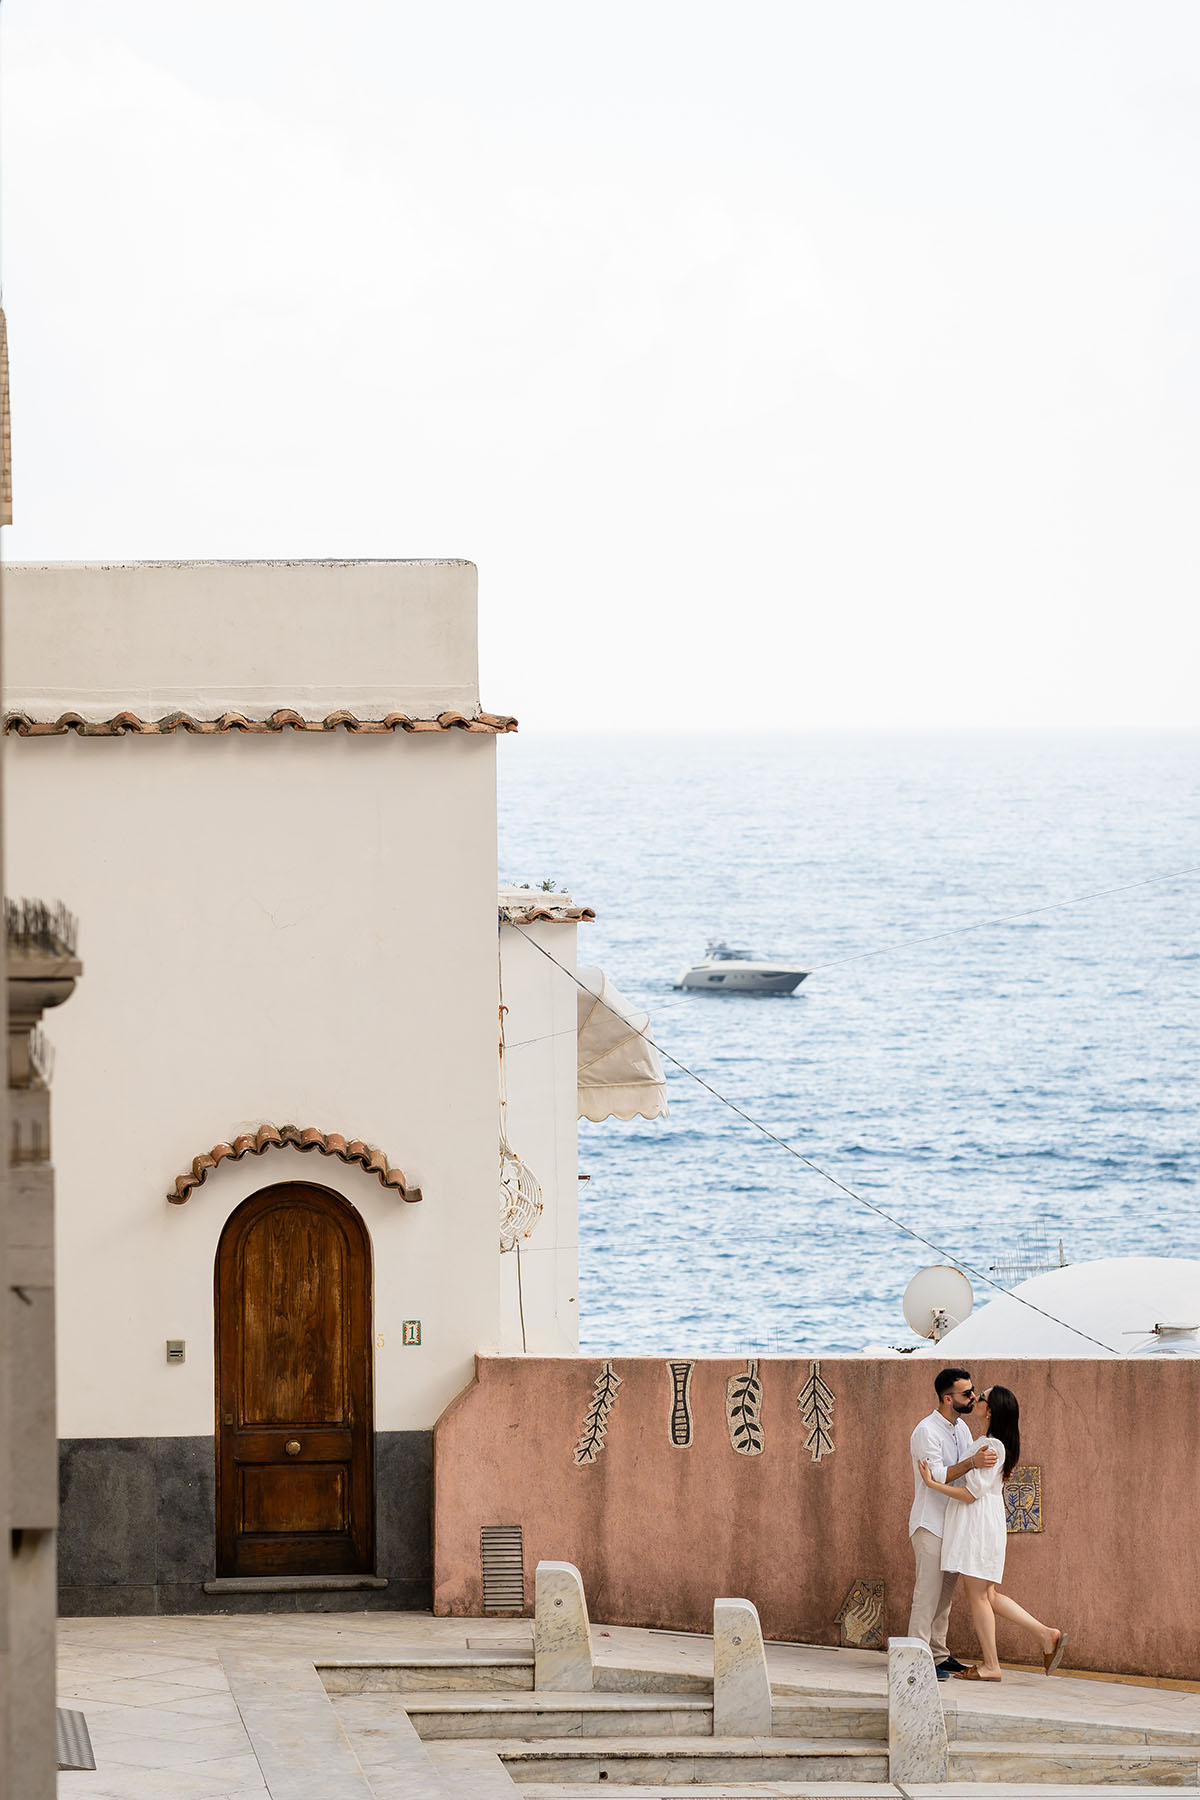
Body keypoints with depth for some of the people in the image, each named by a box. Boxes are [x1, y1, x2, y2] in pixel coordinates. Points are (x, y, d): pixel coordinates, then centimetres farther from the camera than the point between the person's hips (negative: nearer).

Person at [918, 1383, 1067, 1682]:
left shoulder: (991, 1447, -16)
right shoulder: (986, 1443, 14)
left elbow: (971, 1494, -18)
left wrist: (933, 1484, -17)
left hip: (978, 1524, -10)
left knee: (978, 1595, -3)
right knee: (988, 1596, 12)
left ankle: (990, 1666, 2)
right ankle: (1047, 1635, 8)